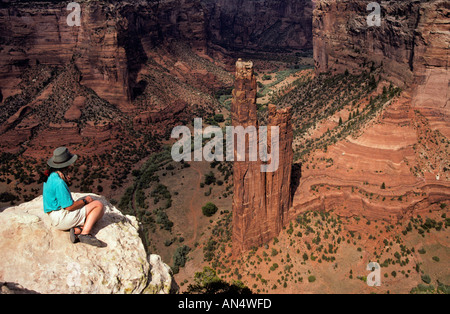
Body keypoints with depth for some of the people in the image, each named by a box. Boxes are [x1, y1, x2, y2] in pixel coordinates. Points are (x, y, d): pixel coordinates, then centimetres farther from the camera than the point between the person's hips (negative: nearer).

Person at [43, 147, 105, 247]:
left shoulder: (51, 175, 7)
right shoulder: (59, 183, -24)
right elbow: (69, 207, -22)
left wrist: (65, 180, 16)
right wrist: (84, 200, -6)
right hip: (61, 218, -10)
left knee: (100, 212, 9)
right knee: (98, 205, -11)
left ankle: (77, 230, -11)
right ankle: (85, 233, -19)